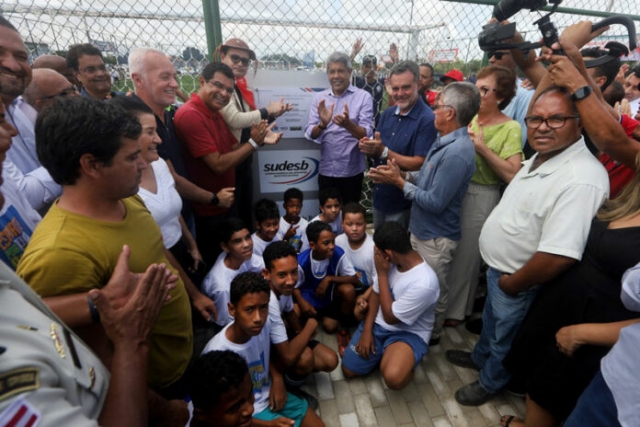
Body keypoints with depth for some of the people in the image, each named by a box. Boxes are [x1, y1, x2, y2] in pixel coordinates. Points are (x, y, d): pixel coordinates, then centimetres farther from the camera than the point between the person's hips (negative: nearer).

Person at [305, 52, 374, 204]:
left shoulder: (363, 97, -5)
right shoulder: (319, 98, 4)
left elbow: (367, 134, -13)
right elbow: (310, 134, -2)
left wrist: (348, 124, -33)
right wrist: (322, 124, -23)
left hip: (352, 171, -2)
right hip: (326, 170, 3)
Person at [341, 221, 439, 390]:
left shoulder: (424, 283, -31)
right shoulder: (392, 262, -10)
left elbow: (390, 317, -22)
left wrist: (382, 274, -22)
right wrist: (367, 330, -5)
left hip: (408, 333, -5)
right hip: (378, 324, 5)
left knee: (393, 378, -33)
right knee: (348, 370, 2)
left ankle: (407, 360, 2)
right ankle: (384, 353, 23)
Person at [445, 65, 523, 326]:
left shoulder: (510, 128, -9)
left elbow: (512, 174, -18)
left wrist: (482, 147, -21)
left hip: (480, 197, -4)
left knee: (465, 255, 10)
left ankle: (456, 309, 33)